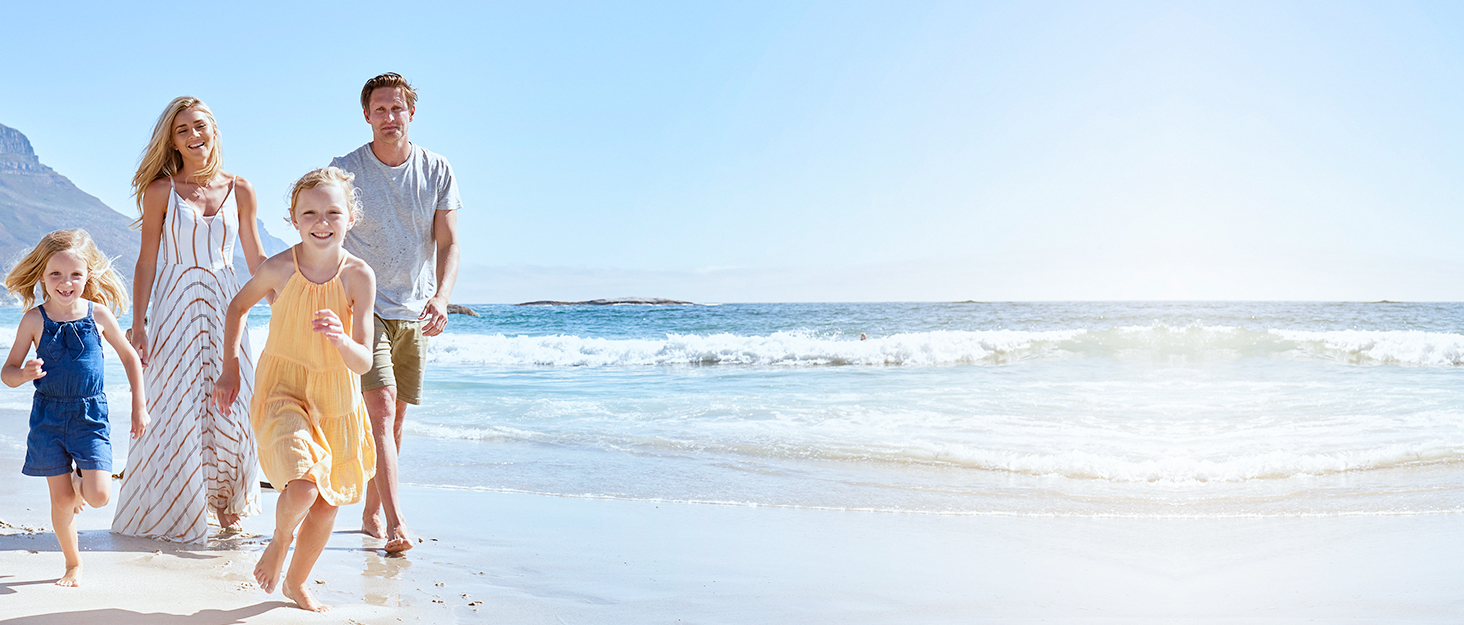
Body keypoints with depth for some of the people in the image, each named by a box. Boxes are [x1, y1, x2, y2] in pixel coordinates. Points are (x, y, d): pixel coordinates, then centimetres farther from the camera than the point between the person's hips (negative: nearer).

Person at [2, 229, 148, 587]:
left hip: (90, 414, 0)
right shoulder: (34, 320, -5)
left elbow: (130, 357, 10)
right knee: (61, 499, 3)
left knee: (99, 496, -11)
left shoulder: (98, 314, -3)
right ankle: (73, 564, 22)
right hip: (49, 415, 0)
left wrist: (139, 406, 9)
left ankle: (79, 480, 25)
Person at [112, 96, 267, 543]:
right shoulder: (161, 191, 0)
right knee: (176, 408, -1)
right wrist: (138, 323, -7)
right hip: (176, 303, -2)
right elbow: (146, 261, -1)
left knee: (229, 407, 1)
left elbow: (256, 259, 10)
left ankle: (226, 505, 17)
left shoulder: (239, 190, 6)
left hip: (224, 305, 2)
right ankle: (172, 516, 12)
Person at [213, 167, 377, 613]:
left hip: (338, 397, 3)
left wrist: (341, 340, -34)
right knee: (303, 488, -24)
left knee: (329, 502, 13)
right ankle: (280, 539, 11)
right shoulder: (279, 269, -13)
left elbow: (363, 363, -13)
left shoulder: (359, 276, -12)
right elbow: (238, 307, 9)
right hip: (283, 391, -3)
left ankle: (296, 582, 38)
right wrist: (229, 370, 8)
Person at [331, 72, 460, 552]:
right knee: (381, 408, -17)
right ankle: (396, 522, -22)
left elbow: (448, 244, -3)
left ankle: (371, 514, 22)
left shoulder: (437, 172, 1)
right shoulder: (344, 171, -5)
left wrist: (441, 296, -20)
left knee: (395, 418, 9)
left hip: (414, 312, 4)